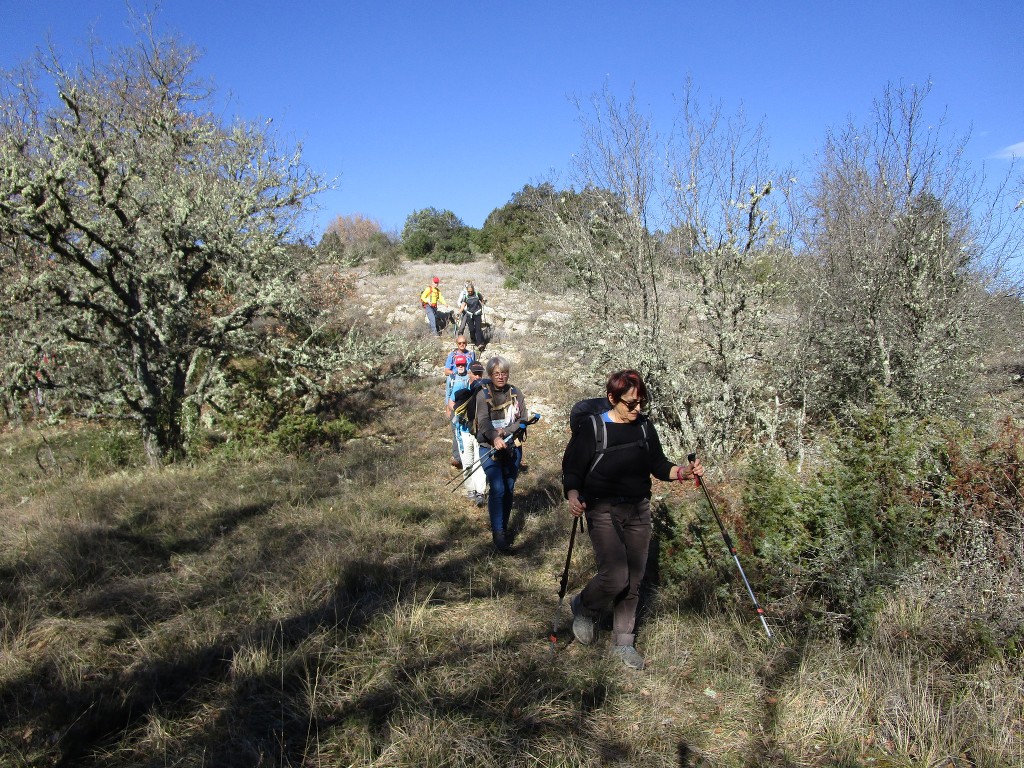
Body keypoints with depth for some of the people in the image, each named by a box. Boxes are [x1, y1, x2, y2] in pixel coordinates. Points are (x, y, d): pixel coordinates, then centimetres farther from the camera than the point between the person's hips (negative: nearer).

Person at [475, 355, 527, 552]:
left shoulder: (515, 393, 6)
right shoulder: (483, 394, -5)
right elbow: (483, 421, -18)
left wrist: (505, 431, -16)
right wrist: (495, 438, -37)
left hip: (513, 448, 4)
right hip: (490, 448, -4)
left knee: (509, 490, 9)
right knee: (497, 489, -14)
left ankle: (504, 528, 25)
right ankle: (498, 534, -5)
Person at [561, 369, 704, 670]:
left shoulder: (645, 427, 4)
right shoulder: (592, 428, -11)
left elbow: (658, 465, 12)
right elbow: (572, 470, -9)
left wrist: (682, 472, -7)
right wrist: (573, 496, -28)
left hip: (639, 510, 5)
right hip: (604, 512, -5)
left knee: (633, 582, 9)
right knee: (615, 577, -16)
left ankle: (623, 642, 27)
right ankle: (584, 607, 16)